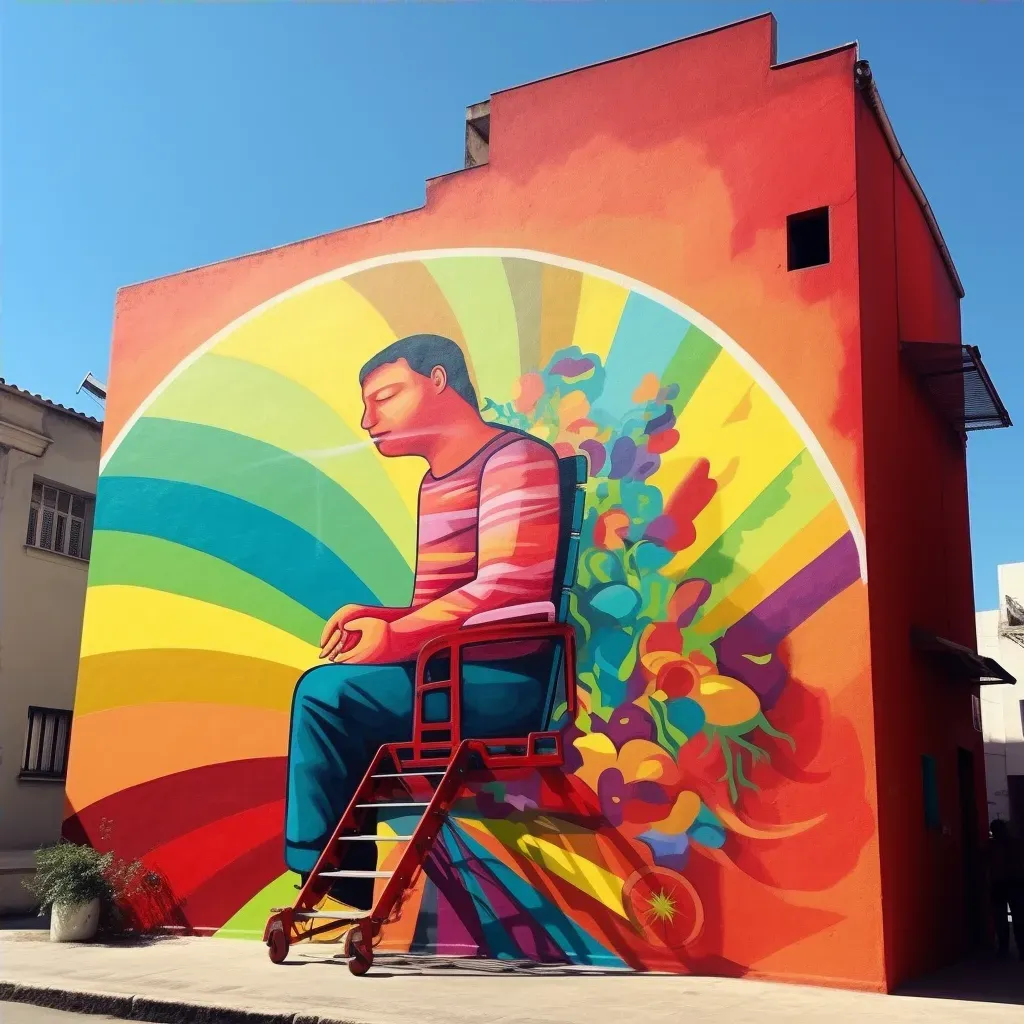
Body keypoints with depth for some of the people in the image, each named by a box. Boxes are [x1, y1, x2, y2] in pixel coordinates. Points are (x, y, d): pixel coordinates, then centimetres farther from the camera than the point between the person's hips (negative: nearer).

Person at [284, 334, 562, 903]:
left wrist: (396, 635, -19)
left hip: (509, 678, -9)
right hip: (453, 673, 9)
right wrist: (377, 619, 0)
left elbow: (511, 586, -20)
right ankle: (353, 890, -1)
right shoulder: (436, 482, 21)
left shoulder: (514, 457, -7)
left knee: (325, 692, -17)